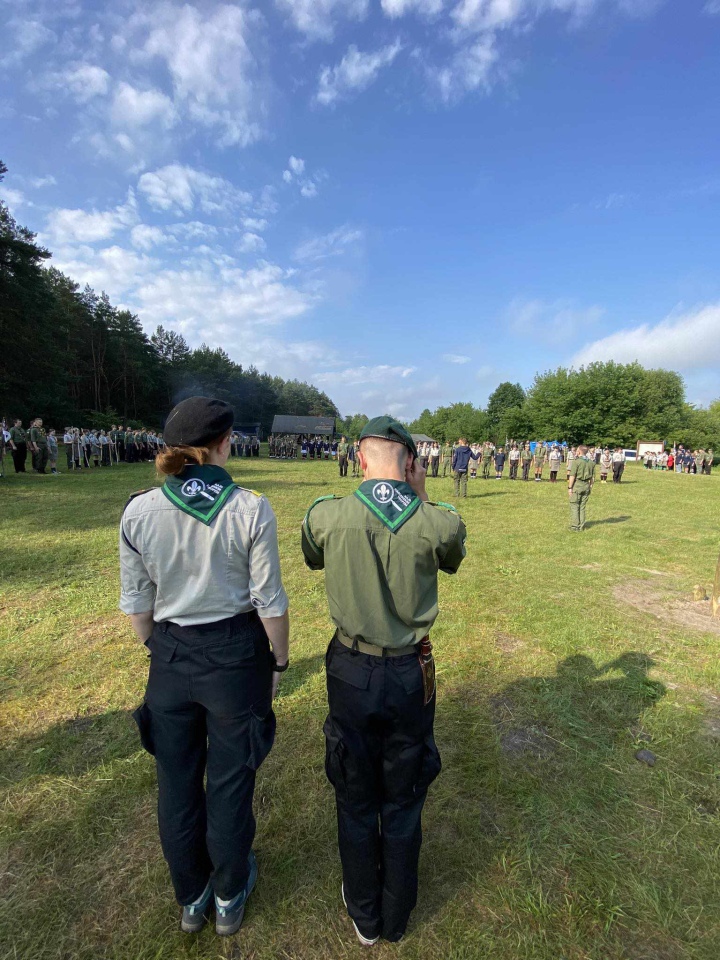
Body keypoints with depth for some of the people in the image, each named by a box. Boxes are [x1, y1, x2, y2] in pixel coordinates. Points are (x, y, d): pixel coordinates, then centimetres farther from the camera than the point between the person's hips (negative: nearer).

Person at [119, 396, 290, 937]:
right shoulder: (251, 510, -19)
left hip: (170, 658, 3)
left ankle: (191, 898, 49)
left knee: (177, 781, 24)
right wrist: (279, 660, 3)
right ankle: (229, 897, 46)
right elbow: (270, 602, -13)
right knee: (229, 782, 20)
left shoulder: (139, 511, -10)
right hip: (236, 654, -2)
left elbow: (136, 602, -1)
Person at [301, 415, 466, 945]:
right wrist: (423, 499, 3)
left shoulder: (325, 516, -18)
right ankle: (396, 917, 48)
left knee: (356, 802, 24)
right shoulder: (440, 523, -19)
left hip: (351, 672, 0)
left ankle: (364, 917, 48)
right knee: (403, 802, 24)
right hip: (411, 676, 1)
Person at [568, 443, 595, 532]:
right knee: (582, 506, 13)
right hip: (586, 485, 6)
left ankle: (575, 526, -1)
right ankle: (581, 526, 15)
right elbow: (592, 476, 11)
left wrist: (569, 487, -10)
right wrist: (590, 486, 19)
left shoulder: (576, 461, -13)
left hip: (577, 485, -6)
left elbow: (572, 476, -15)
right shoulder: (591, 462, 7)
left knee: (574, 506, 1)